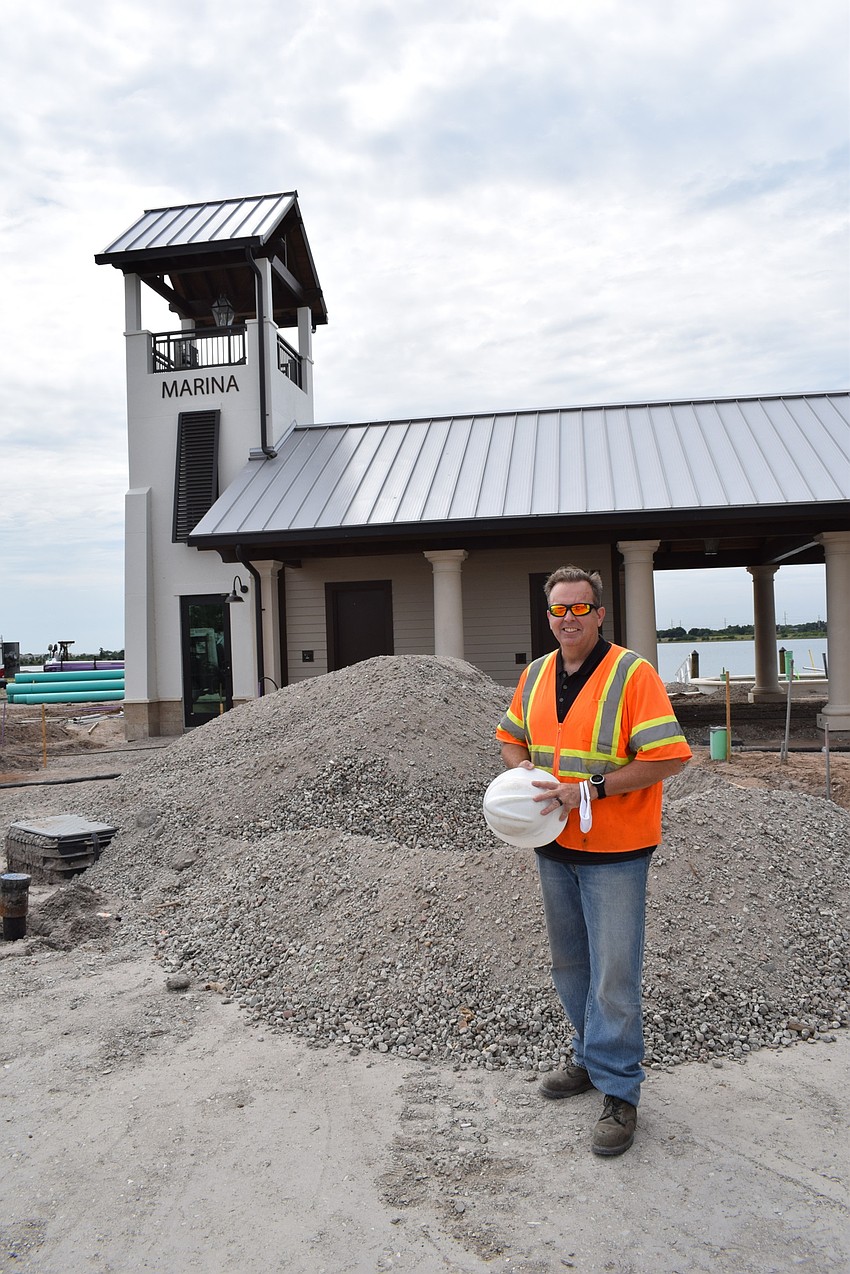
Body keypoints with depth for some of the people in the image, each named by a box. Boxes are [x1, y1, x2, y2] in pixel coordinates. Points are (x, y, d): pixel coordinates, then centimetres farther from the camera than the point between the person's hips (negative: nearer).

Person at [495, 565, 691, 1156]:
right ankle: (592, 1059, 39)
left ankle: (619, 1092, 17)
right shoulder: (536, 675, 5)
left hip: (614, 850, -6)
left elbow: (667, 757, -19)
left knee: (614, 974, 0)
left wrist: (589, 788, -23)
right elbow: (513, 740, 18)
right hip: (554, 846, 7)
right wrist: (529, 779, -3)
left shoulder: (633, 673, -14)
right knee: (570, 964, 19)